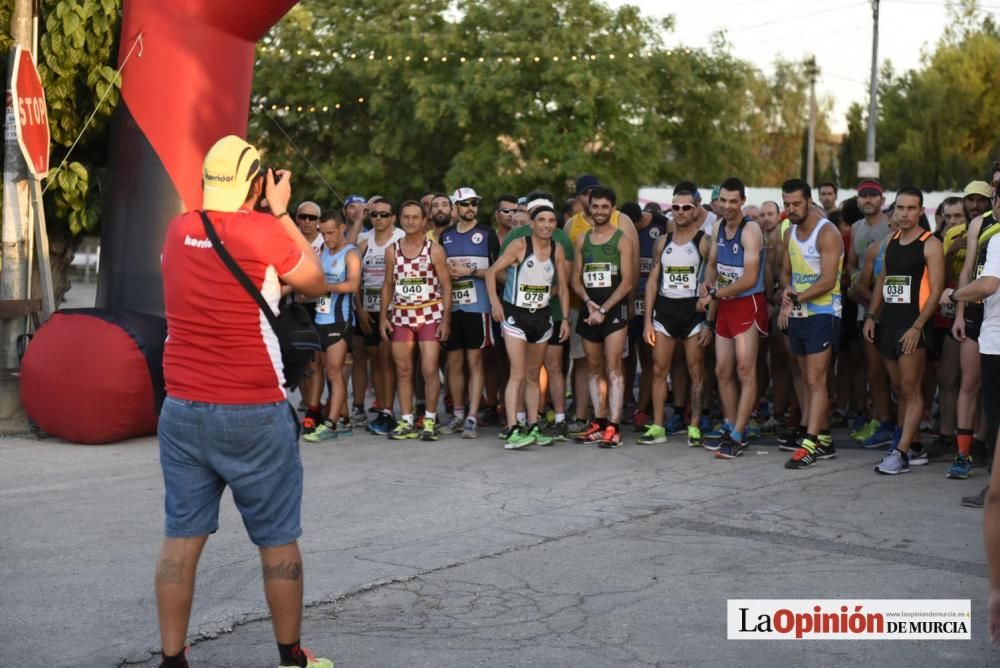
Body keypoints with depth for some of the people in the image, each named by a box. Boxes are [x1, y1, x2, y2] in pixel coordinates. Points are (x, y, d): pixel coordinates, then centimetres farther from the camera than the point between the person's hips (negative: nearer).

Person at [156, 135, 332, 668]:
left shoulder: (177, 231, 5)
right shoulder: (264, 232, -10)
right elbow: (316, 283, 6)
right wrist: (281, 212, 8)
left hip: (182, 410, 4)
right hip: (254, 415, -4)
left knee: (181, 537, 8)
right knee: (278, 540, 9)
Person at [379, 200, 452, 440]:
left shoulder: (434, 250, -2)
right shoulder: (392, 250, 7)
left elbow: (446, 286, -2)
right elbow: (388, 285, 12)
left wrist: (446, 320, -8)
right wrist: (383, 317, 4)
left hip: (430, 315, -3)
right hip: (401, 316, 3)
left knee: (429, 370, -8)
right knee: (403, 371, 5)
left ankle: (430, 421, 2)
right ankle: (406, 422, 12)